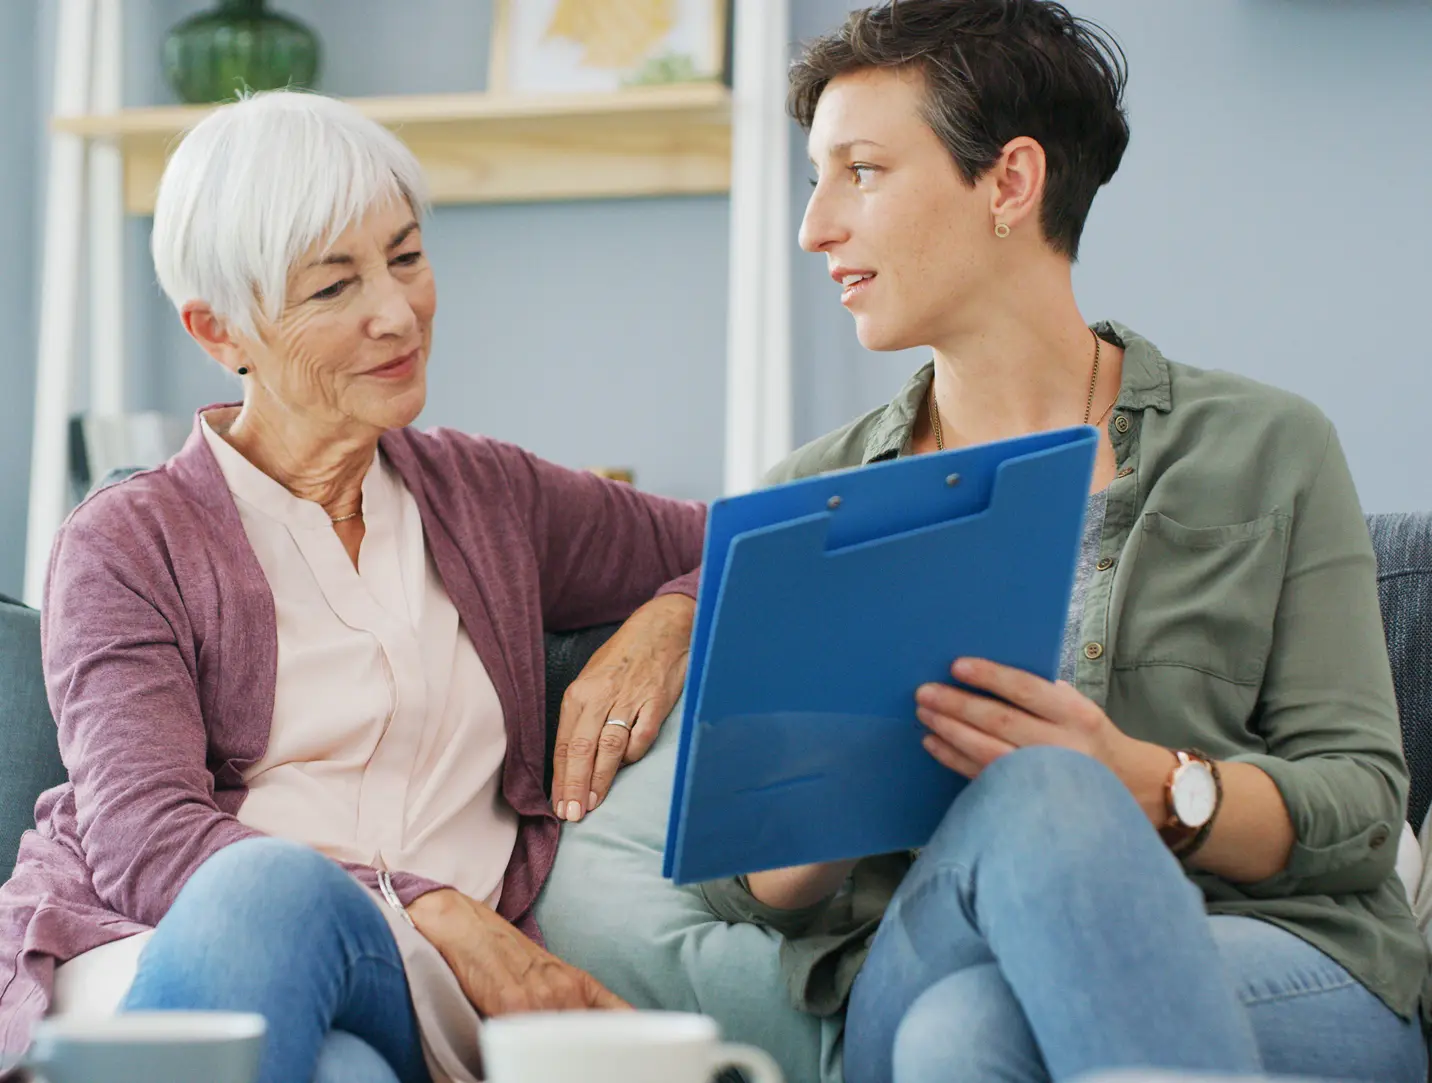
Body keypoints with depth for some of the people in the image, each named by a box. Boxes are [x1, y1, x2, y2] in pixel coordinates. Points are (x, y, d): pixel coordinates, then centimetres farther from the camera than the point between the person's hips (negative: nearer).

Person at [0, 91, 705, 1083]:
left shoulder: (488, 498, 20)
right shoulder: (128, 544, 8)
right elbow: (144, 843, -7)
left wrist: (667, 626, 4)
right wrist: (435, 915, -20)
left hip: (411, 1000, 2)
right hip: (148, 955, -1)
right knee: (273, 880, -39)